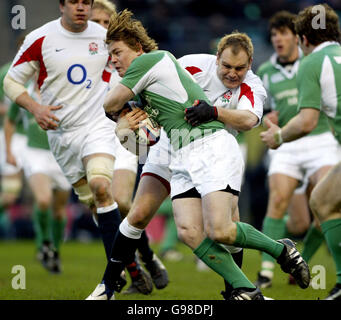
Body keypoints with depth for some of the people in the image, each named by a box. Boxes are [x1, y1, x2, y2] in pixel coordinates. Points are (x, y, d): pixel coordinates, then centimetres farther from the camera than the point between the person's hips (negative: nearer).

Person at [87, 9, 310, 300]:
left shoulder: (150, 60, -3)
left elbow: (111, 105, 2)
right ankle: (247, 291, -14)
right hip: (182, 160, 10)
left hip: (213, 148, -10)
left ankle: (281, 250, 2)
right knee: (190, 232, -13)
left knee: (218, 231, -23)